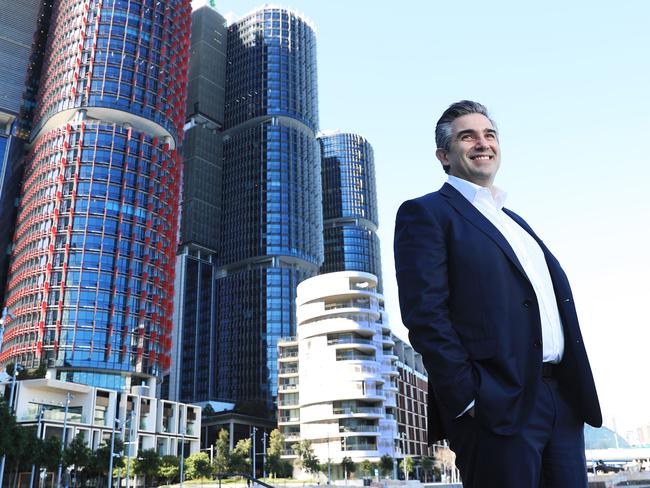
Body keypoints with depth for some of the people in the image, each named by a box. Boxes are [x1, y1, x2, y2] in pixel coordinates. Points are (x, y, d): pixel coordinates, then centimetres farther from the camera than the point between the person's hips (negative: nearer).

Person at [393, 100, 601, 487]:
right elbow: (425, 314, -12)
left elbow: (556, 295, 21)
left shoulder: (515, 222, 22)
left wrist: (580, 392, 12)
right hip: (498, 408, -7)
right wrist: (467, 398, -17)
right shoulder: (426, 213, -2)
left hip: (564, 403, 8)